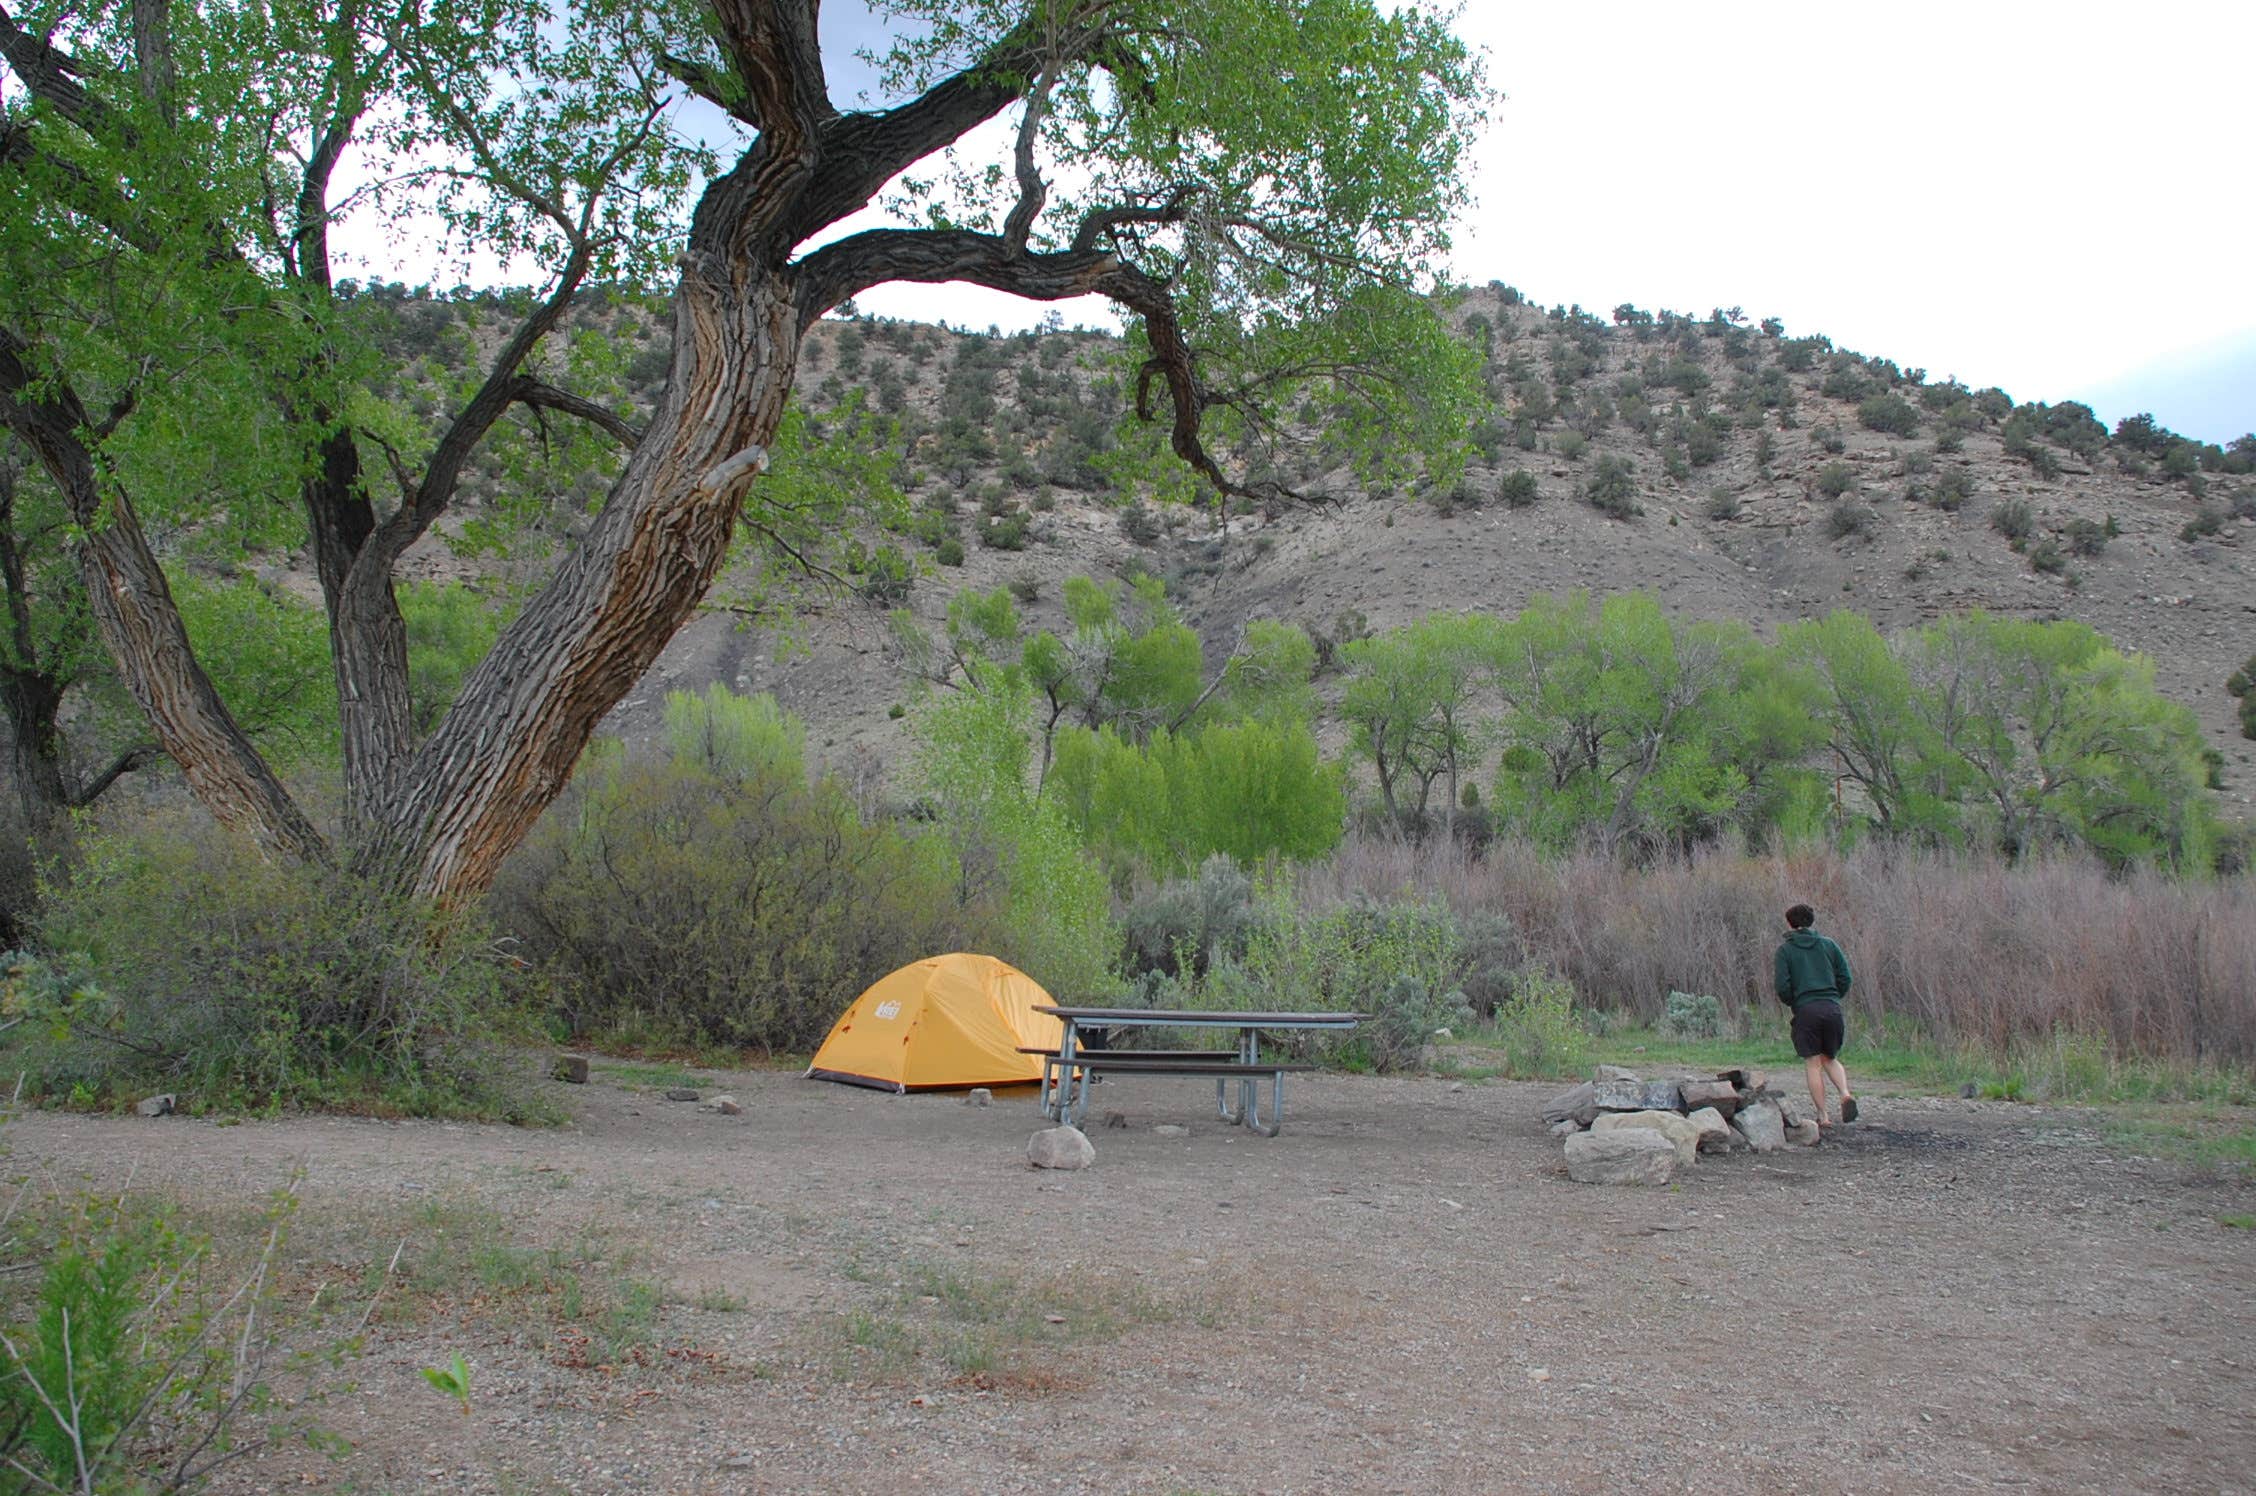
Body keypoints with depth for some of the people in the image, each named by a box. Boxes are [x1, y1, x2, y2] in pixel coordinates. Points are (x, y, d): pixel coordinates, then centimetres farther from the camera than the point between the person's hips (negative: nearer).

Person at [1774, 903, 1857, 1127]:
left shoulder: (1785, 949, 1)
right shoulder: (1828, 945, 11)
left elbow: (1782, 986, -7)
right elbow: (1845, 978, 6)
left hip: (1806, 1010, -3)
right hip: (1832, 1008, 3)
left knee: (1813, 1064, 3)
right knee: (1830, 1059, 18)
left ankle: (1822, 1116, 1)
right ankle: (1845, 1094, -8)